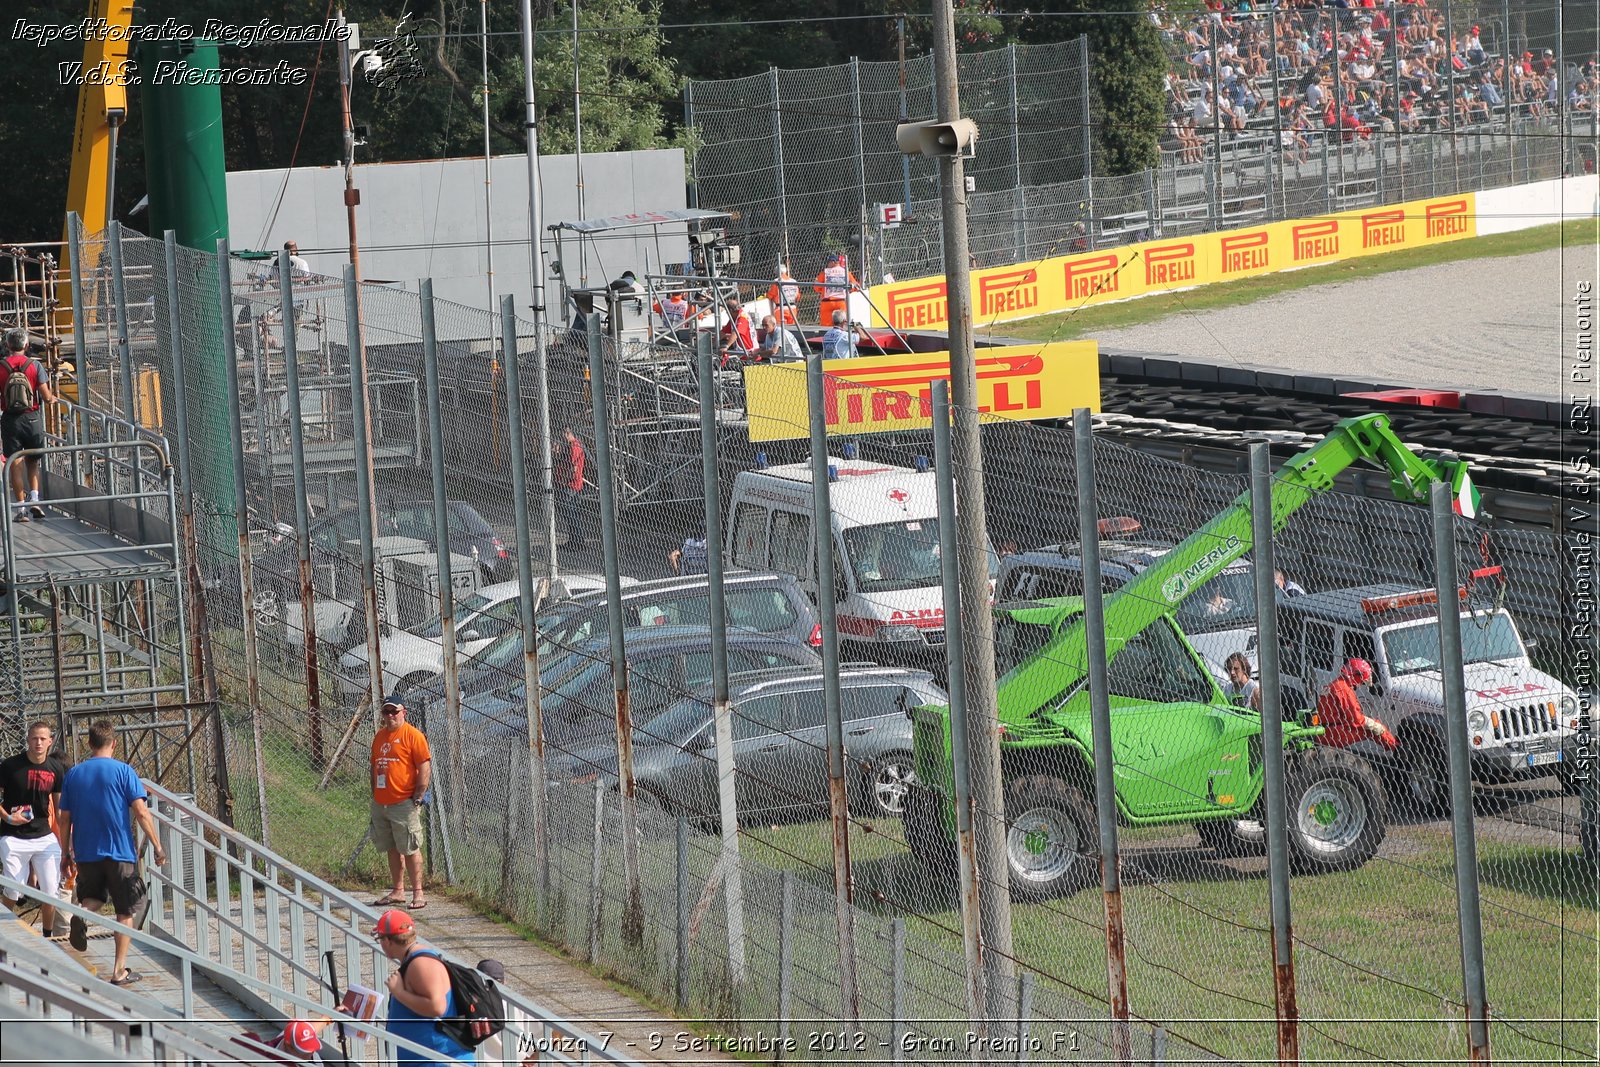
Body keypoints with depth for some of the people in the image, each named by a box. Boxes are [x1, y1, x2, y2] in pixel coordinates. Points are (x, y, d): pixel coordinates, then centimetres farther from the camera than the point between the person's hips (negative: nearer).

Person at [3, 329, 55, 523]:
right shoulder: (35, 365, -4)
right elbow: (46, 397, -7)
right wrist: (53, 399, 15)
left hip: (9, 419, -1)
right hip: (31, 418, 1)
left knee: (15, 465, 3)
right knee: (32, 462, 18)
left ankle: (21, 508, 0)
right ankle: (34, 499, 3)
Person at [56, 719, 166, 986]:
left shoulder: (73, 775, 5)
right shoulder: (123, 771, -6)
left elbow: (65, 819, 7)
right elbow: (141, 811, -12)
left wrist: (66, 855, 17)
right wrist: (157, 846, -6)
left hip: (86, 853, 3)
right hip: (120, 853, -3)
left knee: (93, 898, 25)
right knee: (126, 911, 8)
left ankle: (81, 914, -10)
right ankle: (119, 971, 6)